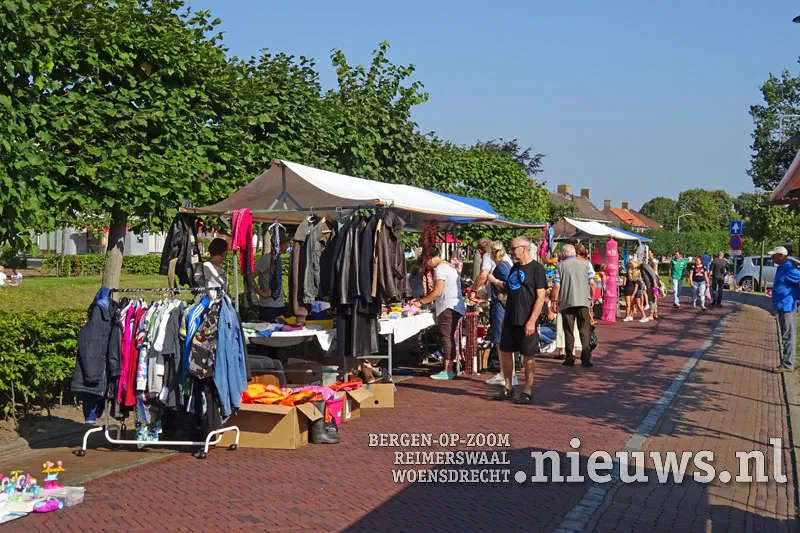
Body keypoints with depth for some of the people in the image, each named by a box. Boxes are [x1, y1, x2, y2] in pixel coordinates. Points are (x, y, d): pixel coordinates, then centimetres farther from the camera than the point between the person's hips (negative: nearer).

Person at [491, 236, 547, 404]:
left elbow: (541, 297, -14)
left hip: (526, 321, -7)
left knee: (528, 356, 1)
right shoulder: (515, 268, 13)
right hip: (511, 319, 7)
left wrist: (532, 321, -19)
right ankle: (508, 388, 21)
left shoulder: (536, 268, -10)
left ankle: (527, 392, 10)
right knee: (505, 352, 9)